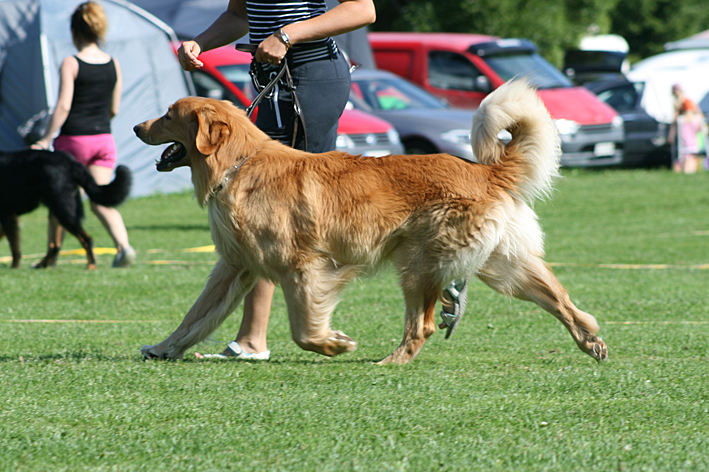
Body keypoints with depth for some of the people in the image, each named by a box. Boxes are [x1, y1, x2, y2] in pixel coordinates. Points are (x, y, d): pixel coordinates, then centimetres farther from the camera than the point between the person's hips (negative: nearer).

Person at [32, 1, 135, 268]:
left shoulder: (71, 64, -10)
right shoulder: (113, 65, 5)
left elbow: (63, 107, -16)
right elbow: (114, 109, 12)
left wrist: (46, 140, -12)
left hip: (73, 139, -4)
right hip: (104, 140, 4)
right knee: (101, 201, 1)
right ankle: (123, 245, -21)